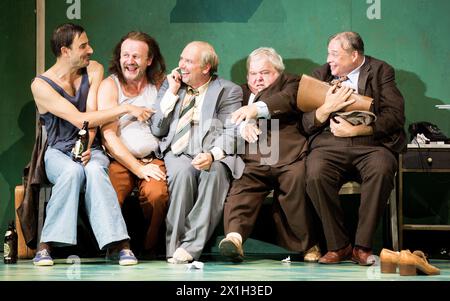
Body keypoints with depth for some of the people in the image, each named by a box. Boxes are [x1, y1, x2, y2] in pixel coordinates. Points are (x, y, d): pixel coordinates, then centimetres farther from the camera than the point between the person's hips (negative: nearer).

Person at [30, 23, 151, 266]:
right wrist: (126, 109, -19)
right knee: (73, 171, -37)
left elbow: (91, 116, -2)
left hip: (90, 151, 2)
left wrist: (86, 148, -21)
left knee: (94, 170, -34)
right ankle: (46, 245, -32)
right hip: (58, 153, -2)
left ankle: (120, 244, -42)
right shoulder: (41, 85, -8)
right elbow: (80, 119, -17)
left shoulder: (93, 70, 6)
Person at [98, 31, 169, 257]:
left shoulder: (158, 84, 13)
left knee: (156, 194, -31)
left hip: (152, 160, 1)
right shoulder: (109, 86, 5)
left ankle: (149, 247, -7)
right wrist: (139, 168, -11)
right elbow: (109, 136, -4)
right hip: (119, 161, -1)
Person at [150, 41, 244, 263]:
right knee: (182, 171, -34)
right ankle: (174, 245, -29)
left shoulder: (228, 91, 10)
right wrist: (172, 93, 5)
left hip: (212, 158, -1)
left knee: (214, 171, -36)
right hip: (177, 154, 2)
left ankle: (190, 246, -35)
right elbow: (157, 129, 12)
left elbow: (231, 133, -3)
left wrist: (212, 154, -23)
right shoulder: (170, 85, 19)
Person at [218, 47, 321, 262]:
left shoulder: (290, 83, 22)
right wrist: (242, 125, -9)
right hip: (254, 160, 3)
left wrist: (257, 109, -21)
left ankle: (308, 245, -18)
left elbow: (288, 99, -2)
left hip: (288, 155, -2)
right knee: (242, 186, -28)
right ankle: (234, 236, -49)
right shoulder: (241, 92, 33)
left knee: (296, 180, -32)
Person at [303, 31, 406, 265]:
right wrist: (327, 108, -9)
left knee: (382, 170, -36)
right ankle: (338, 245, -19)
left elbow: (395, 116, -3)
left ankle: (362, 246, -24)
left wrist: (355, 130, -11)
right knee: (315, 174, -32)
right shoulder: (320, 75, 18)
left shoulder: (381, 71, 10)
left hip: (371, 143, -2)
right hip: (329, 143, 2)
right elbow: (307, 124, 12)